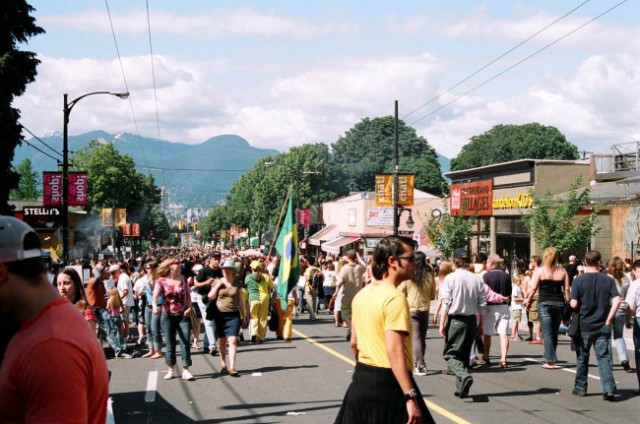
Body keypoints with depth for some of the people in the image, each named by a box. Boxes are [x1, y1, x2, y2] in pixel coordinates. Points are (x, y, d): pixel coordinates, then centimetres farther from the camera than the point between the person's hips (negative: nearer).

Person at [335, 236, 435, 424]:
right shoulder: (395, 298, -17)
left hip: (360, 381, 9)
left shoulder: (361, 294, 10)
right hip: (389, 383, -9)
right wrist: (411, 397, -26)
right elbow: (394, 350, -25)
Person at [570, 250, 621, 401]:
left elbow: (574, 304, -12)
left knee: (582, 358, 12)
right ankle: (609, 389, -8)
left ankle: (580, 388, 22)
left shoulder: (579, 280, -8)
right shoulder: (608, 280, -1)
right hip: (603, 326, 1)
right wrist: (608, 319, -4)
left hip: (584, 325, -1)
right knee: (604, 357, 3)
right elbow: (616, 301, -11)